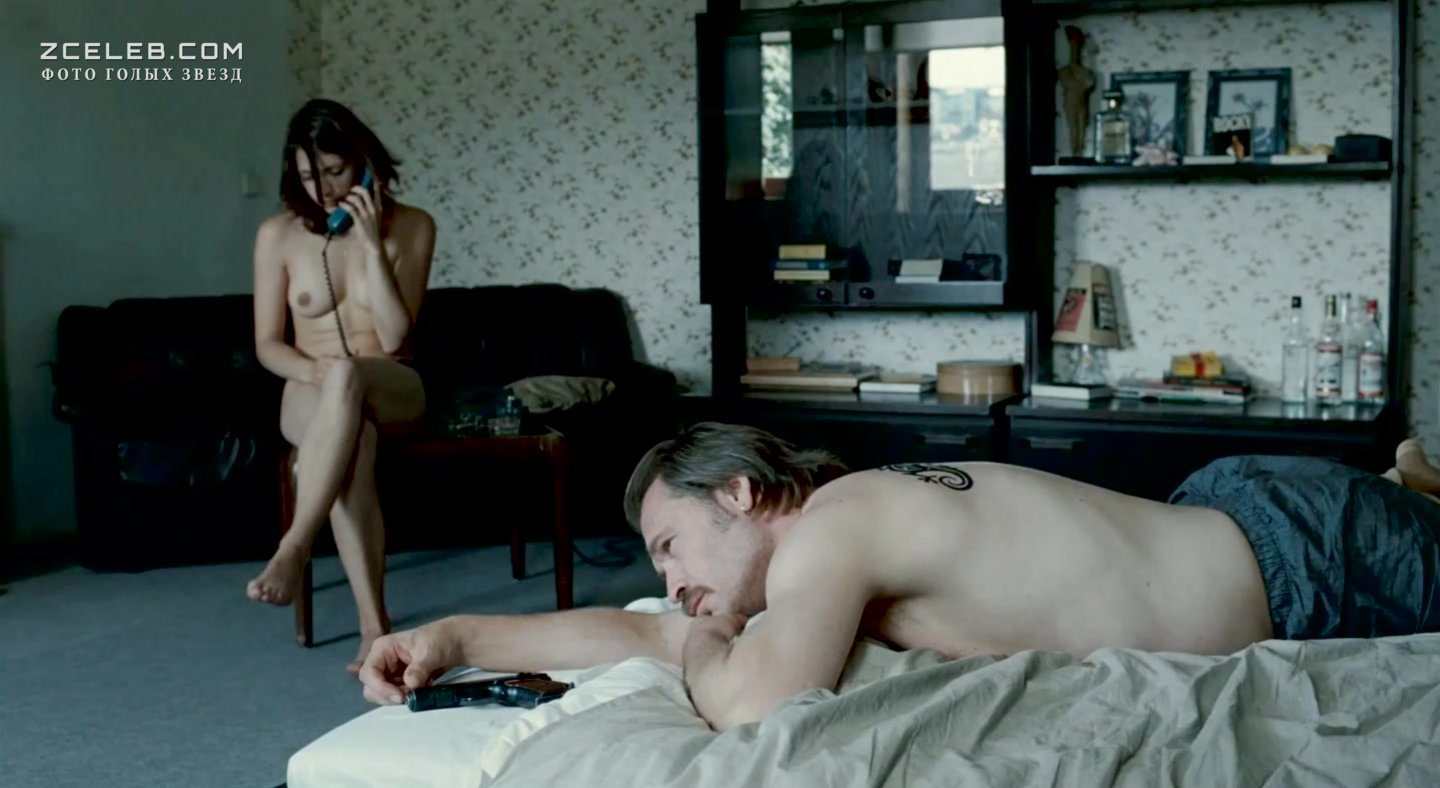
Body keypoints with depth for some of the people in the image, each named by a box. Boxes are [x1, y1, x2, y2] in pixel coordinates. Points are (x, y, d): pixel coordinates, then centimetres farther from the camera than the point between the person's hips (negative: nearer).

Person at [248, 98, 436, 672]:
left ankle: (294, 545, -47)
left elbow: (394, 335, -10)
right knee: (353, 431, -39)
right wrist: (314, 372, -17)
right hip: (311, 397, 1)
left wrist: (372, 243, -16)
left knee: (349, 376, -40)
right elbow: (267, 345, 4)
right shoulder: (277, 235, 3)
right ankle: (373, 624, -44)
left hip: (393, 390, -1)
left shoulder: (410, 226, -1)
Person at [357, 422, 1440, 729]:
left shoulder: (830, 528, -28)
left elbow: (756, 703, -43)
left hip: (1303, 554, -7)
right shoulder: (855, 528, -3)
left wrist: (703, 652, -20)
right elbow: (645, 633, 3)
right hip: (1217, 518, 7)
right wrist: (458, 635, -1)